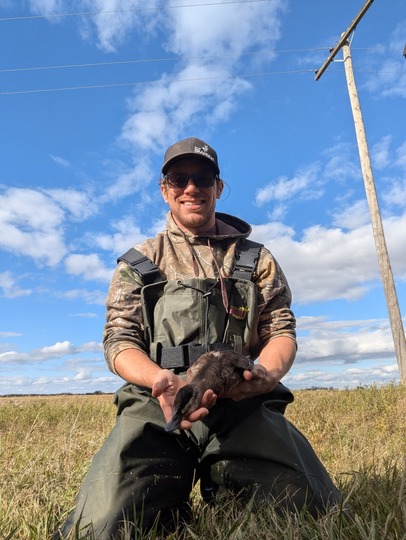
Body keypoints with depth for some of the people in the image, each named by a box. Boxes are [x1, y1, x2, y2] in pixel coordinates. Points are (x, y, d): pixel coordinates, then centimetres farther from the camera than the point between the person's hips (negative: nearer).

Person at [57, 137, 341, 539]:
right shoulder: (138, 263, 13)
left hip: (242, 404, 1)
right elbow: (119, 342, 5)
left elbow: (282, 330, 12)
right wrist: (161, 378, -18)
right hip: (156, 404, 0)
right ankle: (173, 496, 14)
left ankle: (226, 485, 15)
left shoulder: (255, 258, 16)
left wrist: (267, 373, -13)